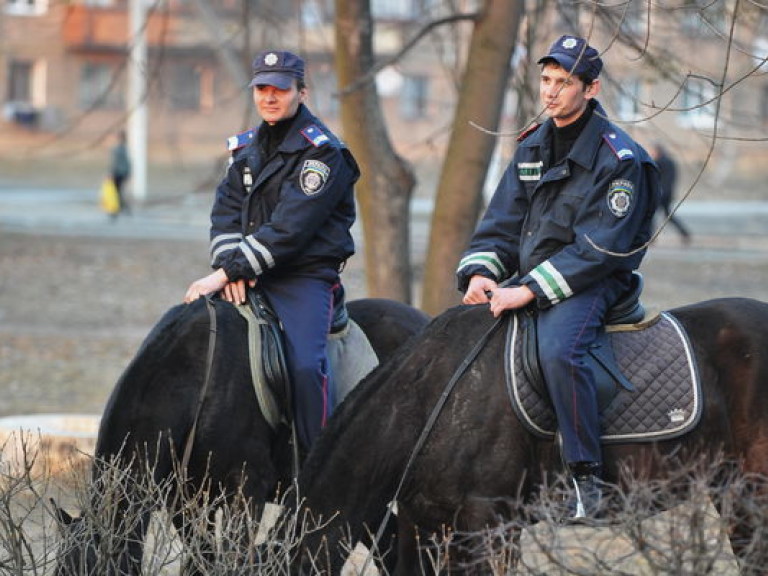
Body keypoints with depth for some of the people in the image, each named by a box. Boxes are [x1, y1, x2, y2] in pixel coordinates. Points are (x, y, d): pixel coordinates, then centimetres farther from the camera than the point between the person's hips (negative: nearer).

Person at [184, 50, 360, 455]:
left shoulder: (320, 152, -9)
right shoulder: (247, 148, 15)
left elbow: (289, 227, -18)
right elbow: (226, 212, 8)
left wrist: (227, 272, -21)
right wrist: (229, 266, -13)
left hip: (305, 278, -7)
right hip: (250, 279, 7)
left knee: (305, 366, -28)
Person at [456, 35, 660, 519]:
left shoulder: (619, 159, -11)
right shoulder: (533, 148, 11)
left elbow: (599, 248, -18)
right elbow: (501, 222, 13)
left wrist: (529, 291, -24)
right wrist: (479, 273, -8)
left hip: (592, 281, -8)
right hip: (528, 282, 8)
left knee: (558, 351, -34)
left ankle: (587, 479, -29)